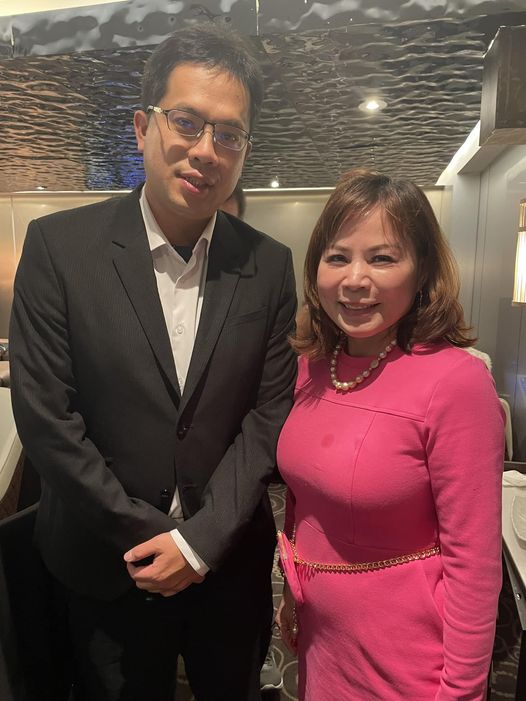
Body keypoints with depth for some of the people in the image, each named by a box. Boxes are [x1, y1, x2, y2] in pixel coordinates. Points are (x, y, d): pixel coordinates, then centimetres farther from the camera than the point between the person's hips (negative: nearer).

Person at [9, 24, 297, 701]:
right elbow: (44, 415, -14)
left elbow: (270, 414, -6)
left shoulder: (269, 265, -6)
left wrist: (200, 540, -12)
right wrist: (148, 537, -12)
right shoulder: (58, 245, -12)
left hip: (231, 564, 2)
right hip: (107, 569, -1)